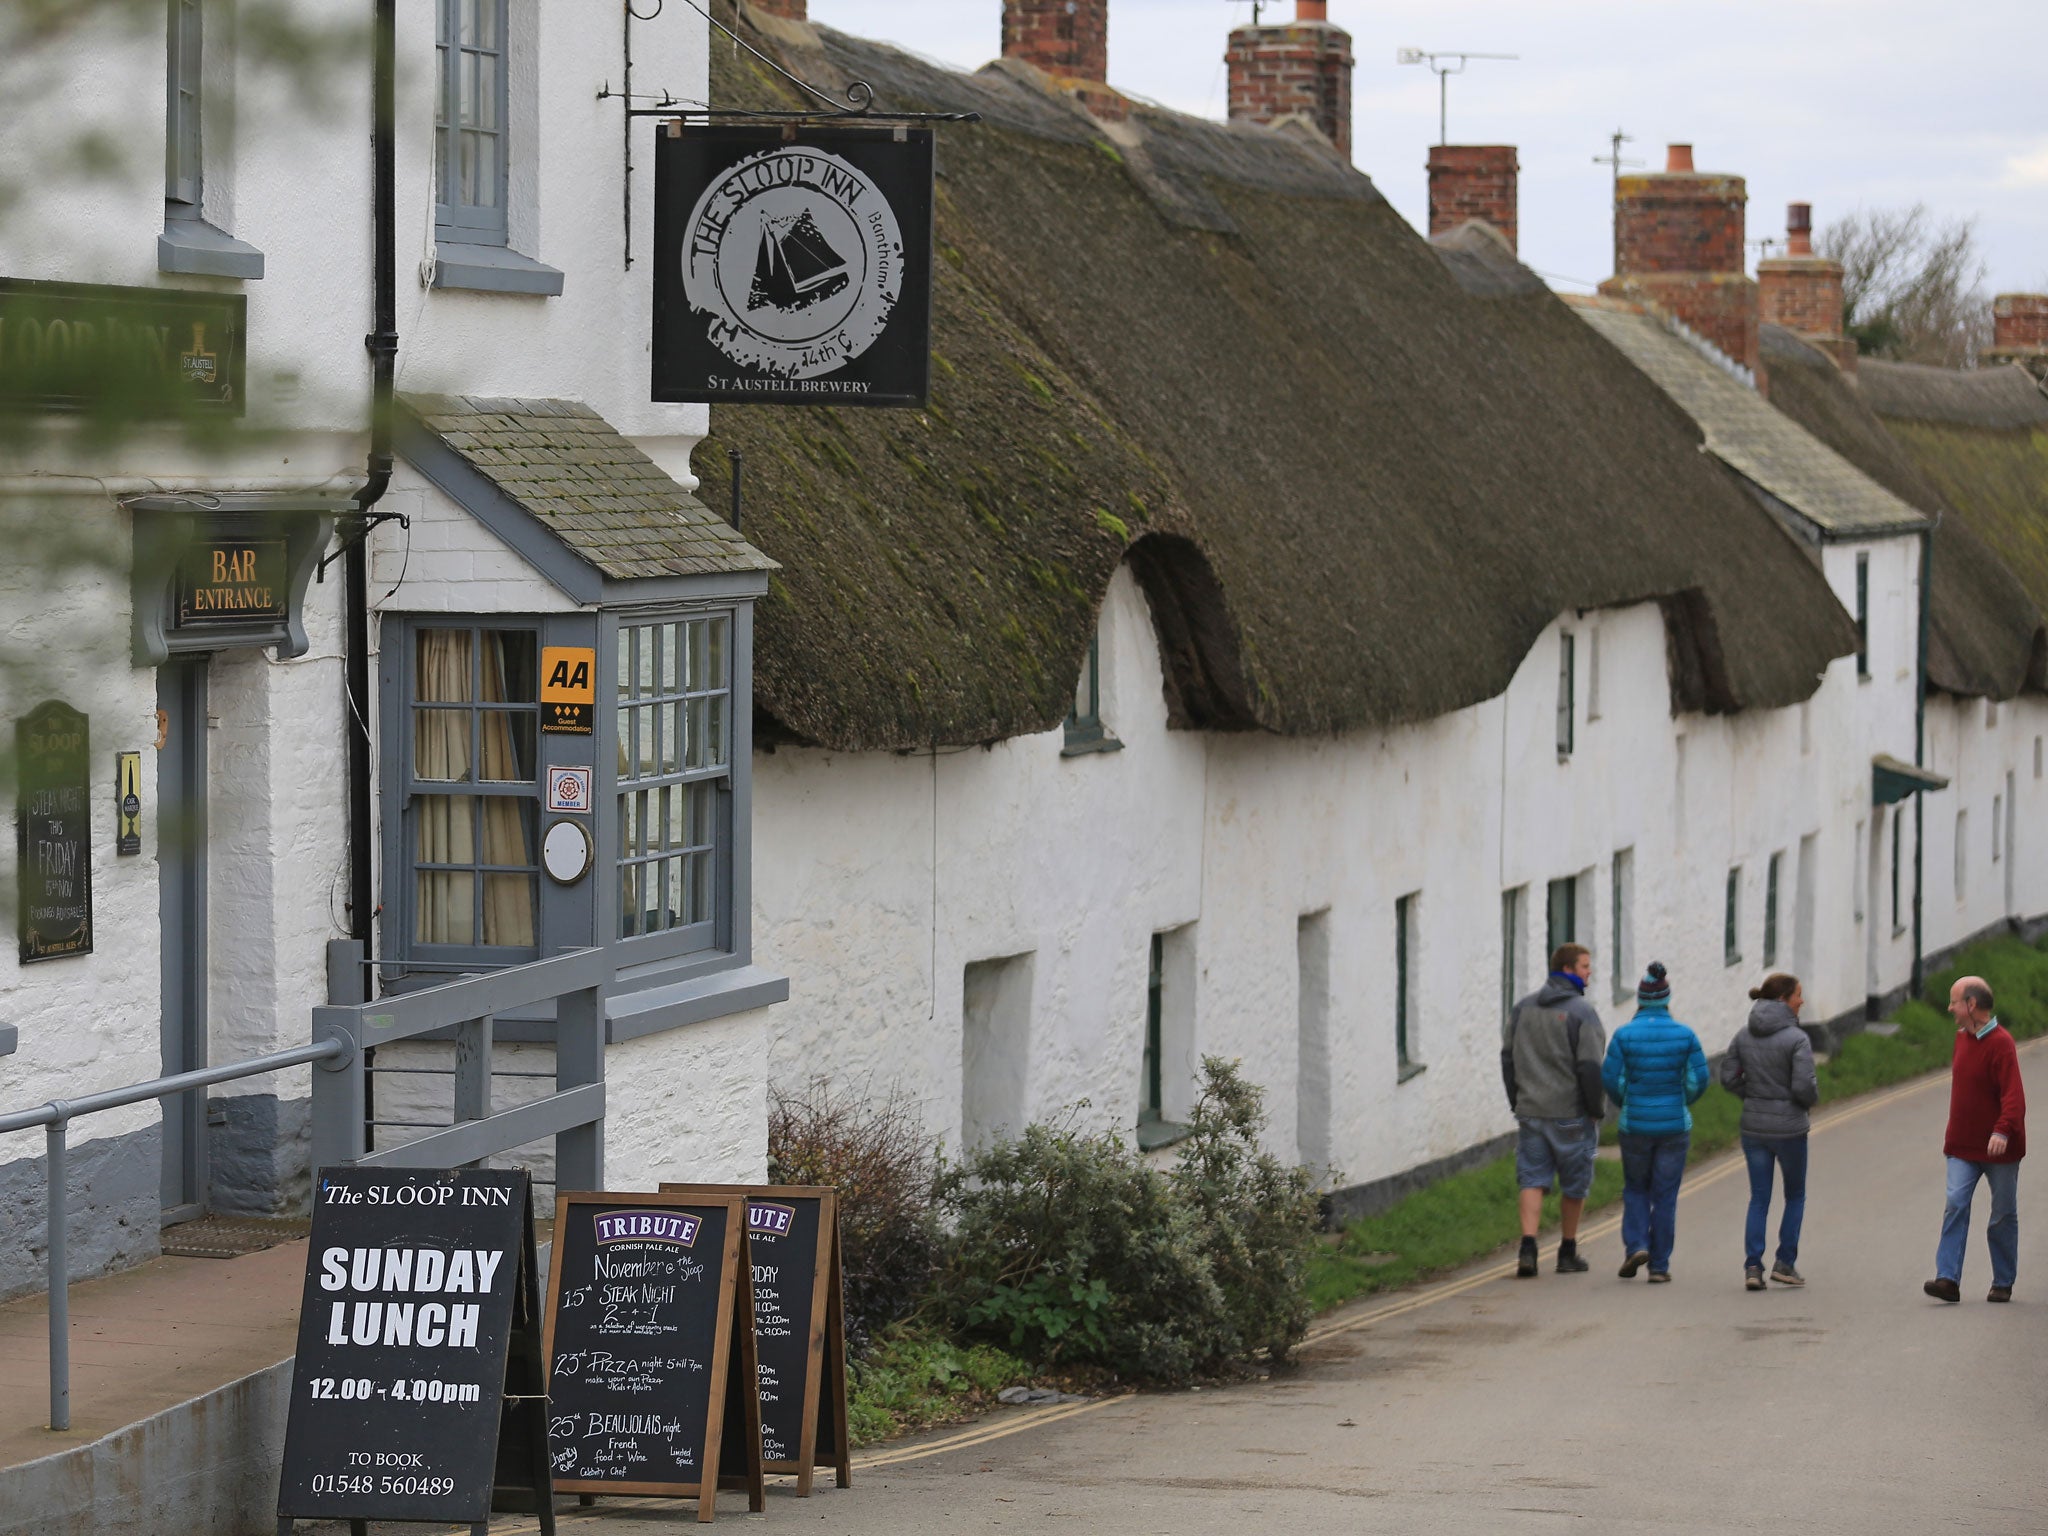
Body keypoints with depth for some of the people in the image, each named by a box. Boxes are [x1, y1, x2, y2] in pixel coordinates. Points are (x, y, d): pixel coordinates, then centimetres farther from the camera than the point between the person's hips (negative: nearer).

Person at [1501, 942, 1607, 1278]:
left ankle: (1528, 1249, -13)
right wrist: (1597, 1110, -5)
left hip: (1530, 1111, 4)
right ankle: (1568, 1254, 18)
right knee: (1574, 1184, 10)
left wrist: (1517, 1101, 17)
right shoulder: (1581, 1012, -12)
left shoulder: (1524, 1008, 7)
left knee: (1532, 1180, 4)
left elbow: (1508, 1057, 10)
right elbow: (1590, 1066, -16)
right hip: (1571, 1113, -4)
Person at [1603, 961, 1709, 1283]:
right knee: (1664, 1195, 8)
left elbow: (1611, 1078, -7)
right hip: (1675, 1124, 0)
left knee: (1635, 1188, 19)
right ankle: (1659, 1266, 8)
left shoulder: (1624, 1035, -8)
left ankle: (1636, 1245, -1)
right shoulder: (1684, 1035, -6)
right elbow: (1699, 1079, -5)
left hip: (1635, 1124, 0)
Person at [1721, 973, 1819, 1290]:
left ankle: (1753, 1266, -1)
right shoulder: (1796, 1039, -15)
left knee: (1758, 1198, 10)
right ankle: (1785, 1262, 11)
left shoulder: (1744, 1035, 1)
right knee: (1795, 1195, 16)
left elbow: (1729, 1077, 2)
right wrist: (1812, 1099, 2)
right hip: (1789, 1127, -4)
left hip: (1754, 1126, 4)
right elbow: (1804, 1086, -20)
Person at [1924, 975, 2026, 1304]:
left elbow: (2014, 1095, -26)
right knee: (1955, 1206, -9)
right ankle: (1948, 1278, -16)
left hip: (1998, 1147, -6)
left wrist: (2003, 1131, -40)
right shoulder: (1962, 1037, 9)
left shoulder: (2000, 1043, -17)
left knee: (2003, 1215, 6)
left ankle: (2002, 1283, 17)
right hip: (1964, 1145, 6)